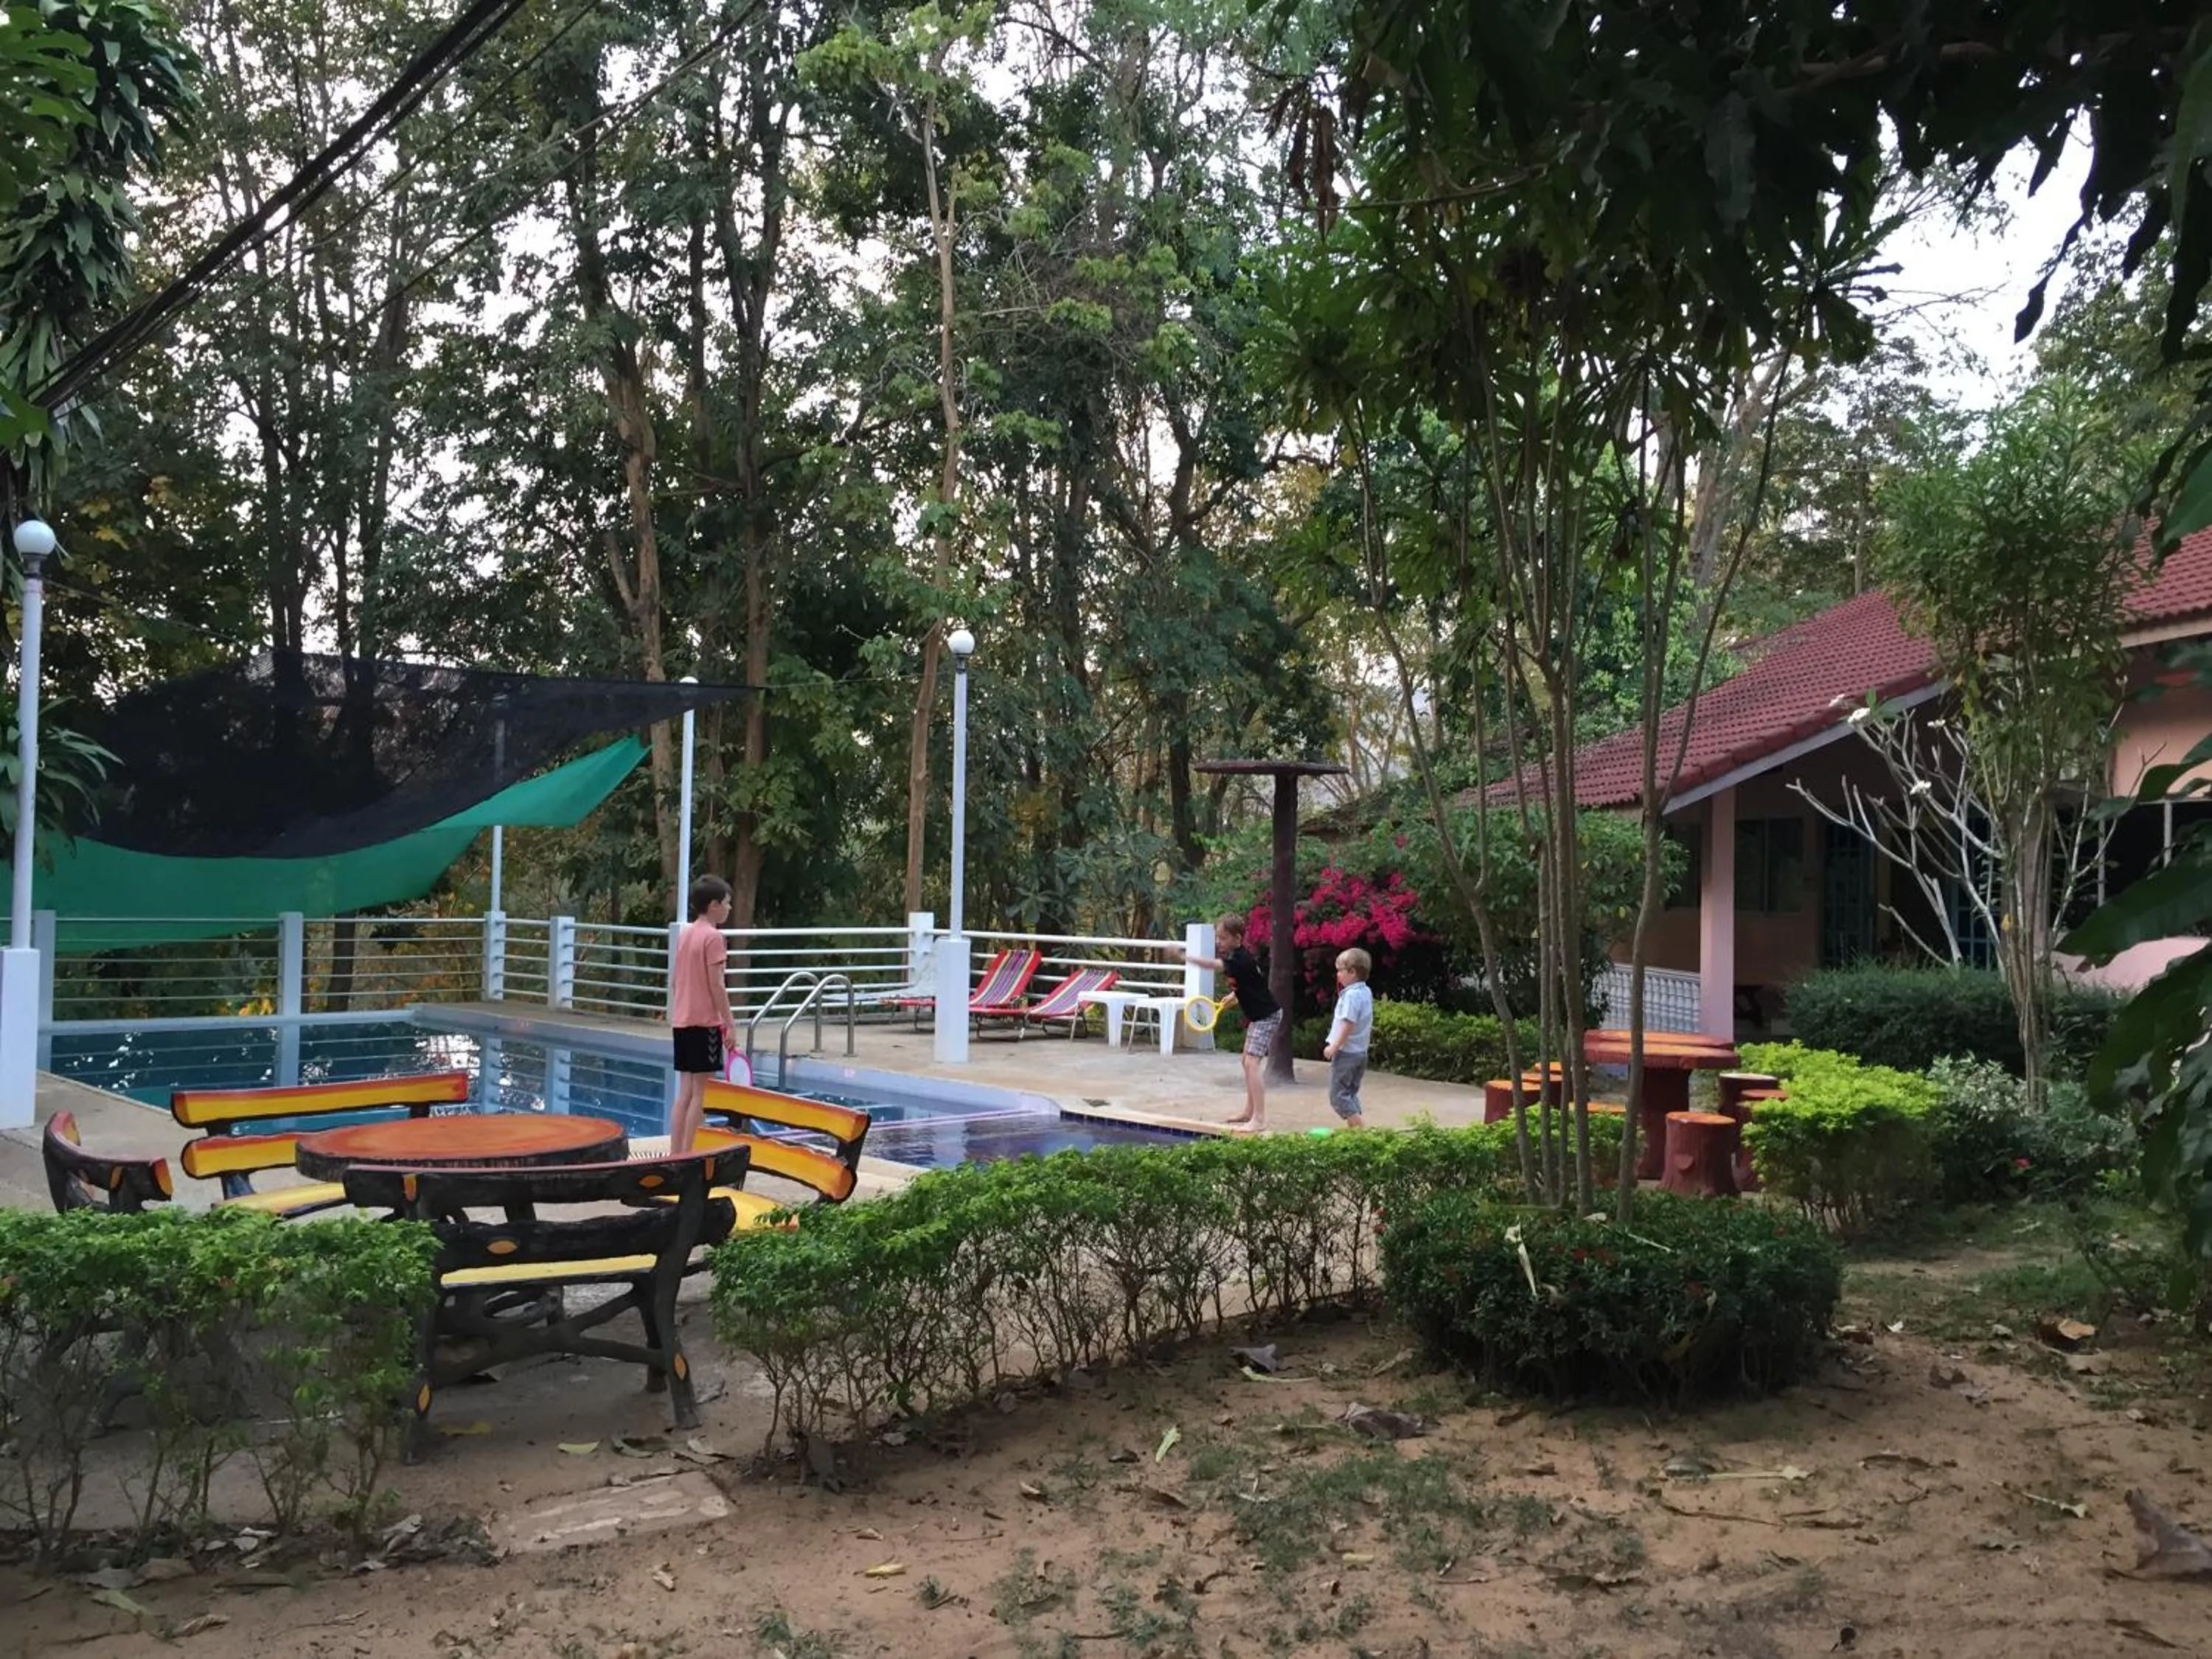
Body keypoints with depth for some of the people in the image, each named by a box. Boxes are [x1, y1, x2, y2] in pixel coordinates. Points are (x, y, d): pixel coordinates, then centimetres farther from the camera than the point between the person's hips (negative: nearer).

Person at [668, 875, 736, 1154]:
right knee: (700, 1092, -2)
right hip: (705, 1022, -8)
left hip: (682, 1021, 8)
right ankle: (686, 1155, -2)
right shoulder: (713, 937, -12)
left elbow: (674, 980, 15)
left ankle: (675, 1154, 12)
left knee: (685, 1091, 11)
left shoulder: (685, 934, 12)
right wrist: (730, 1025, -13)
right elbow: (717, 985, -15)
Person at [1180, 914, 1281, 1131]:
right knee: (1249, 1061, 18)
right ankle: (1249, 1111, 28)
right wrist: (1236, 996, 10)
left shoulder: (1241, 960, -24)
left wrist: (1185, 956, -41)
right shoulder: (1239, 957, 6)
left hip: (1267, 1016, -11)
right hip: (1258, 1015, 11)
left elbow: (1214, 964, -37)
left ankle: (1259, 1119, -19)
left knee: (1252, 1062, -17)